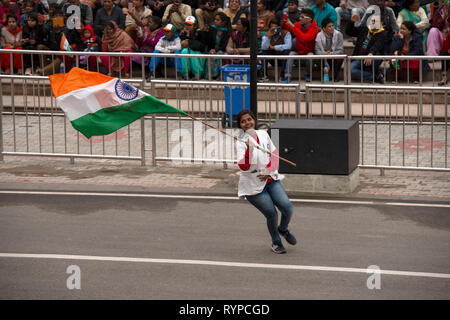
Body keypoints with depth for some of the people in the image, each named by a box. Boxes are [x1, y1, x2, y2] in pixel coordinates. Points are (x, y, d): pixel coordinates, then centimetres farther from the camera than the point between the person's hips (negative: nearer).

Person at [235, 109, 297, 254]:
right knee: (272, 214, -8)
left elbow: (274, 153, 13)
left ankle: (283, 229, 27)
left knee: (288, 208, -8)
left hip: (271, 180, 5)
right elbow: (244, 167, -28)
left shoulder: (263, 134, 2)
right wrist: (249, 148, -41)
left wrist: (269, 171, -2)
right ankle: (276, 242, 21)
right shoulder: (241, 143, -14)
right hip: (253, 186, -4)